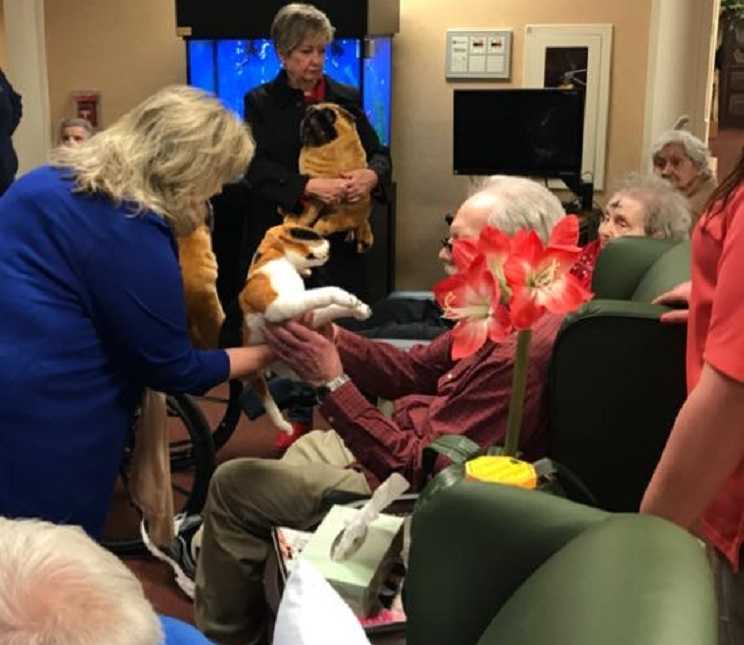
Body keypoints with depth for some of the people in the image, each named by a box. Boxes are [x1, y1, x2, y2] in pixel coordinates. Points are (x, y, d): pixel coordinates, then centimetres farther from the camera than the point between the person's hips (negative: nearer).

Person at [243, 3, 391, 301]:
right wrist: (309, 186, -24)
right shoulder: (260, 101, 3)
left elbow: (378, 153, 8)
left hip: (338, 237, 2)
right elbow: (256, 166, -8)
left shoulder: (346, 98, 10)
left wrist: (371, 175, -17)